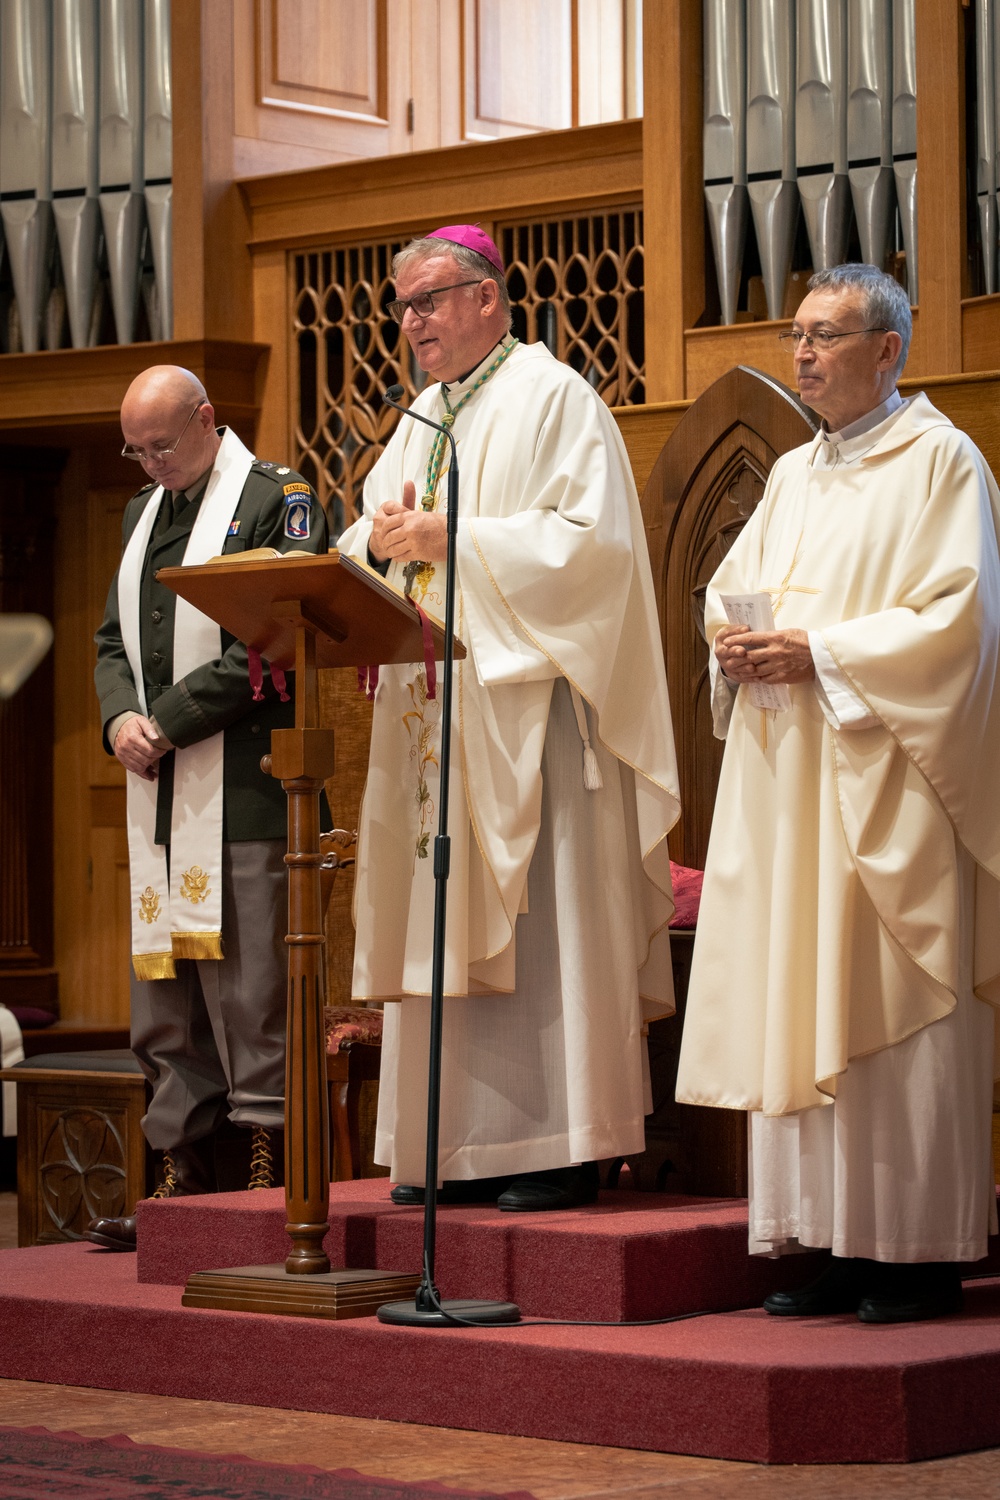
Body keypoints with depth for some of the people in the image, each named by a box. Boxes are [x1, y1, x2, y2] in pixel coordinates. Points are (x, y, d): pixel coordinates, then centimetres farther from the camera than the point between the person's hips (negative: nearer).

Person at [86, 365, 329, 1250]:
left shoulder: (277, 497, -2)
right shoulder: (142, 514, 21)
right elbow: (113, 639, 21)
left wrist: (169, 721, -13)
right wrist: (120, 717, 0)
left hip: (243, 789, -7)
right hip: (160, 796, 7)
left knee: (249, 992, -8)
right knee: (164, 1003, 7)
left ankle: (270, 1171, -5)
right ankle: (184, 1176, 12)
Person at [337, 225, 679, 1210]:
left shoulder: (552, 398, -4)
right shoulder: (424, 420, 20)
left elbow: (588, 538, -15)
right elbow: (366, 543, 18)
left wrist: (454, 541, -16)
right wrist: (381, 542, -5)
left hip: (526, 703, -8)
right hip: (432, 711, 8)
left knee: (538, 922, -9)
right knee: (446, 928, 5)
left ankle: (561, 1148, -7)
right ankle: (458, 1143, 7)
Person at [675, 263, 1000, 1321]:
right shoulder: (793, 476, 19)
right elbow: (728, 590, 22)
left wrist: (820, 654, -17)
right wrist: (737, 645, -1)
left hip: (884, 777, -7)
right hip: (787, 781, 7)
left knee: (894, 1009, -7)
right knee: (799, 1006, 4)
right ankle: (835, 1242, 7)